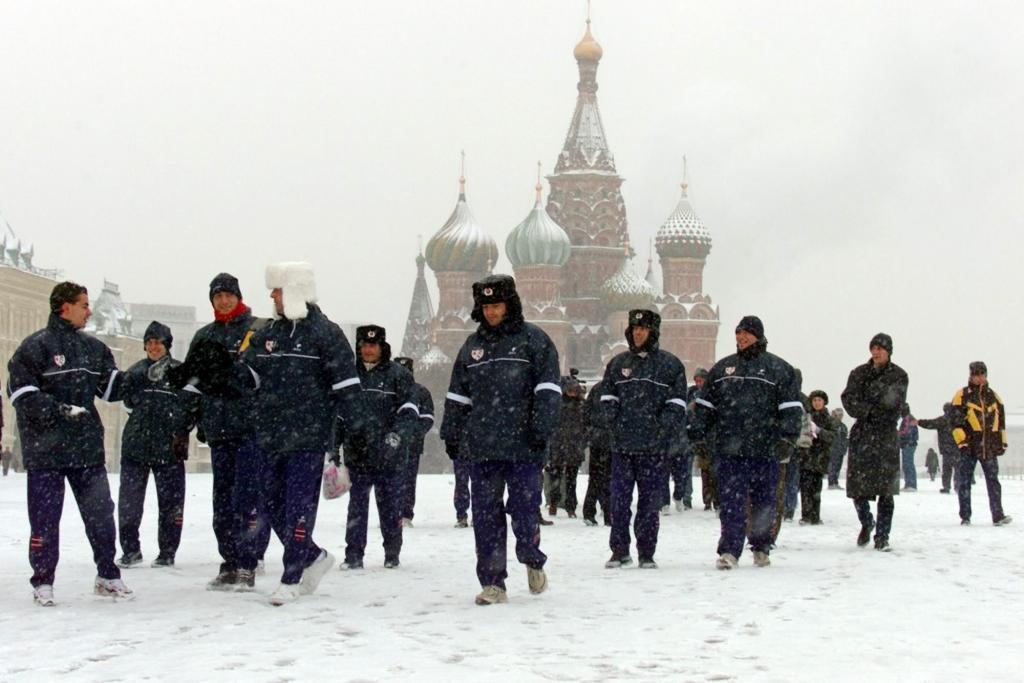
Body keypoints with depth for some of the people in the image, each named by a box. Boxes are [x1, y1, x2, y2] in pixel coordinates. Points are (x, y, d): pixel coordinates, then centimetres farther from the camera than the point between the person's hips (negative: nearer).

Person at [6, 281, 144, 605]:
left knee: (101, 512, 9)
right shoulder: (36, 346, -6)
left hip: (88, 447, 6)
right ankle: (43, 582, 11)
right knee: (45, 517, 1)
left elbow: (111, 385, 13)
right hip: (46, 450, -5)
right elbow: (21, 392, -11)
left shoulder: (93, 347, 13)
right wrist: (60, 411, -19)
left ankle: (107, 575, 21)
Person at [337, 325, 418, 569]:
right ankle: (353, 554, 7)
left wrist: (397, 435, -22)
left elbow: (409, 411, -6)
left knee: (390, 506, 5)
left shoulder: (398, 375, 0)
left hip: (390, 456, -3)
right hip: (357, 454, 3)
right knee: (357, 506, 2)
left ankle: (392, 553, 18)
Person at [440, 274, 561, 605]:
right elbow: (457, 395, 21)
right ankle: (492, 582, 7)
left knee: (524, 509, -3)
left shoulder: (533, 339, 2)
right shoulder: (472, 345, 16)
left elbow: (548, 389, -3)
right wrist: (451, 434, 17)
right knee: (485, 515, 1)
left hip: (523, 444, -4)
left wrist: (541, 429, -12)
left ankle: (532, 560, 25)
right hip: (482, 446, 4)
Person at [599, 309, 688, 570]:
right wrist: (614, 420, 0)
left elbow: (677, 403, 2)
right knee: (619, 500, 1)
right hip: (622, 443, 2)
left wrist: (663, 426, -9)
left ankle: (646, 554, 8)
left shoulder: (670, 364, 4)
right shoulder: (618, 363, 13)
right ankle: (619, 551, 10)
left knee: (650, 502, 1)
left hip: (655, 447, -2)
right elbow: (607, 396, 15)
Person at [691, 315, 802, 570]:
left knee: (764, 502, 8)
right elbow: (705, 405, 16)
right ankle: (729, 550, -5)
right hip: (729, 449, 1)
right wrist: (700, 436, 9)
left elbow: (791, 408, 0)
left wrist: (788, 438, -10)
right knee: (731, 503, -5)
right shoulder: (722, 368, 13)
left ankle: (761, 548, 22)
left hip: (765, 450, -1)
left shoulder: (779, 369, 4)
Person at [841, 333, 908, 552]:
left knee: (886, 488, -6)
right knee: (857, 484, 0)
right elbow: (849, 400, -3)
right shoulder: (859, 373, 9)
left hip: (887, 437, -2)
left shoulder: (899, 376, 2)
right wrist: (873, 411, -15)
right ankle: (866, 523, 27)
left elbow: (894, 408, -7)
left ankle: (882, 536, 1)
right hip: (862, 435, 2)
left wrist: (866, 411, -9)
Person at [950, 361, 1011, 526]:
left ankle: (998, 516, -1)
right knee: (965, 482, 1)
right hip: (970, 446, -3)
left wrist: (1002, 442, 14)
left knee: (993, 481, 0)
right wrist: (962, 442, -12)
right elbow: (957, 422, -5)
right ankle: (965, 517, 8)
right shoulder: (962, 396, -1)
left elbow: (1001, 420, 19)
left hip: (990, 447, 3)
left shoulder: (994, 397, 13)